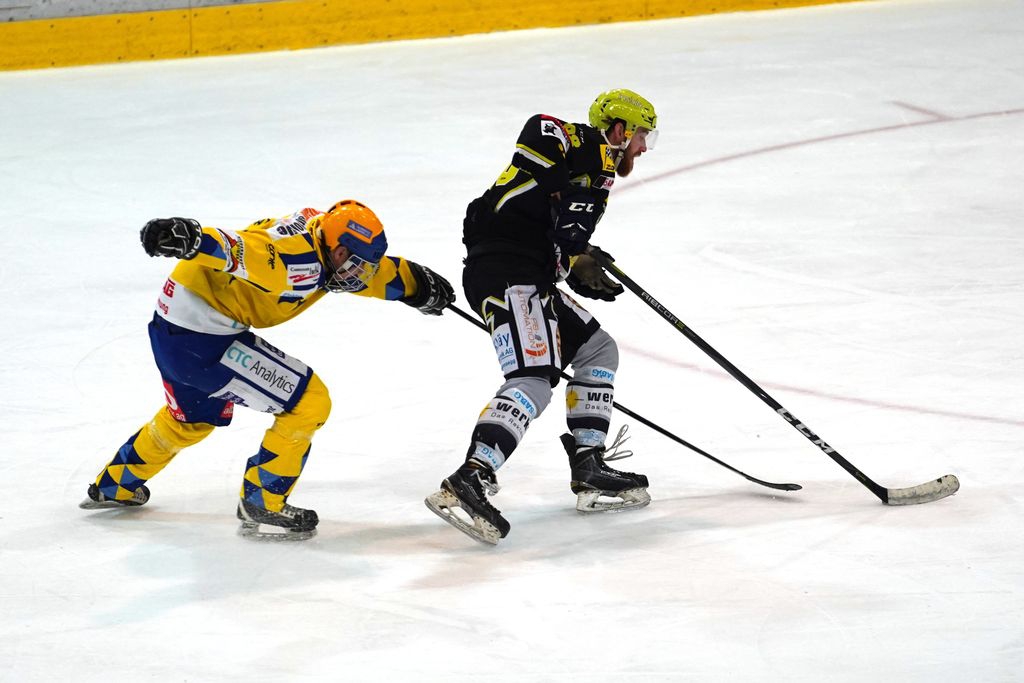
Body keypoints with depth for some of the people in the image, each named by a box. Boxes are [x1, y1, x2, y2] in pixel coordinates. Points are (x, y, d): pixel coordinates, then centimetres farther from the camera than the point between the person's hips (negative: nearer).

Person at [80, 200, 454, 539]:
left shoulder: (322, 245, 4)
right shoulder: (295, 259, -25)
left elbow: (375, 272, 21)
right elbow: (238, 250, -39)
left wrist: (419, 284, 11)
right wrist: (190, 238, -56)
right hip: (203, 337, -10)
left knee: (191, 419, 35)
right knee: (309, 401, -6)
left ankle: (115, 486, 51)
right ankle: (261, 505, 4)